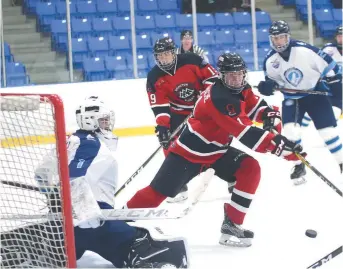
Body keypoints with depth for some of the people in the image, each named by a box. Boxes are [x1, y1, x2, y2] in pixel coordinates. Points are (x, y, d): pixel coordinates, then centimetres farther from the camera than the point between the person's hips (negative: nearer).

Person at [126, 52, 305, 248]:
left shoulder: (241, 89, -3)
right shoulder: (219, 98, -31)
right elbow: (244, 133, -36)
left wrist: (271, 115, -16)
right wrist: (278, 145, -40)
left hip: (218, 150, 8)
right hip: (191, 150, -8)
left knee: (251, 169, -12)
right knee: (158, 192, -7)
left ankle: (231, 224, -8)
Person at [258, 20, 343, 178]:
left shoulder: (304, 50, -24)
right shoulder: (270, 60, -11)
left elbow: (327, 62, -16)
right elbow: (272, 79, 4)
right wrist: (268, 86, -17)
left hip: (315, 92, -3)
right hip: (292, 97, 3)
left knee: (327, 128, -6)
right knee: (290, 130, -14)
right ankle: (299, 166, 3)